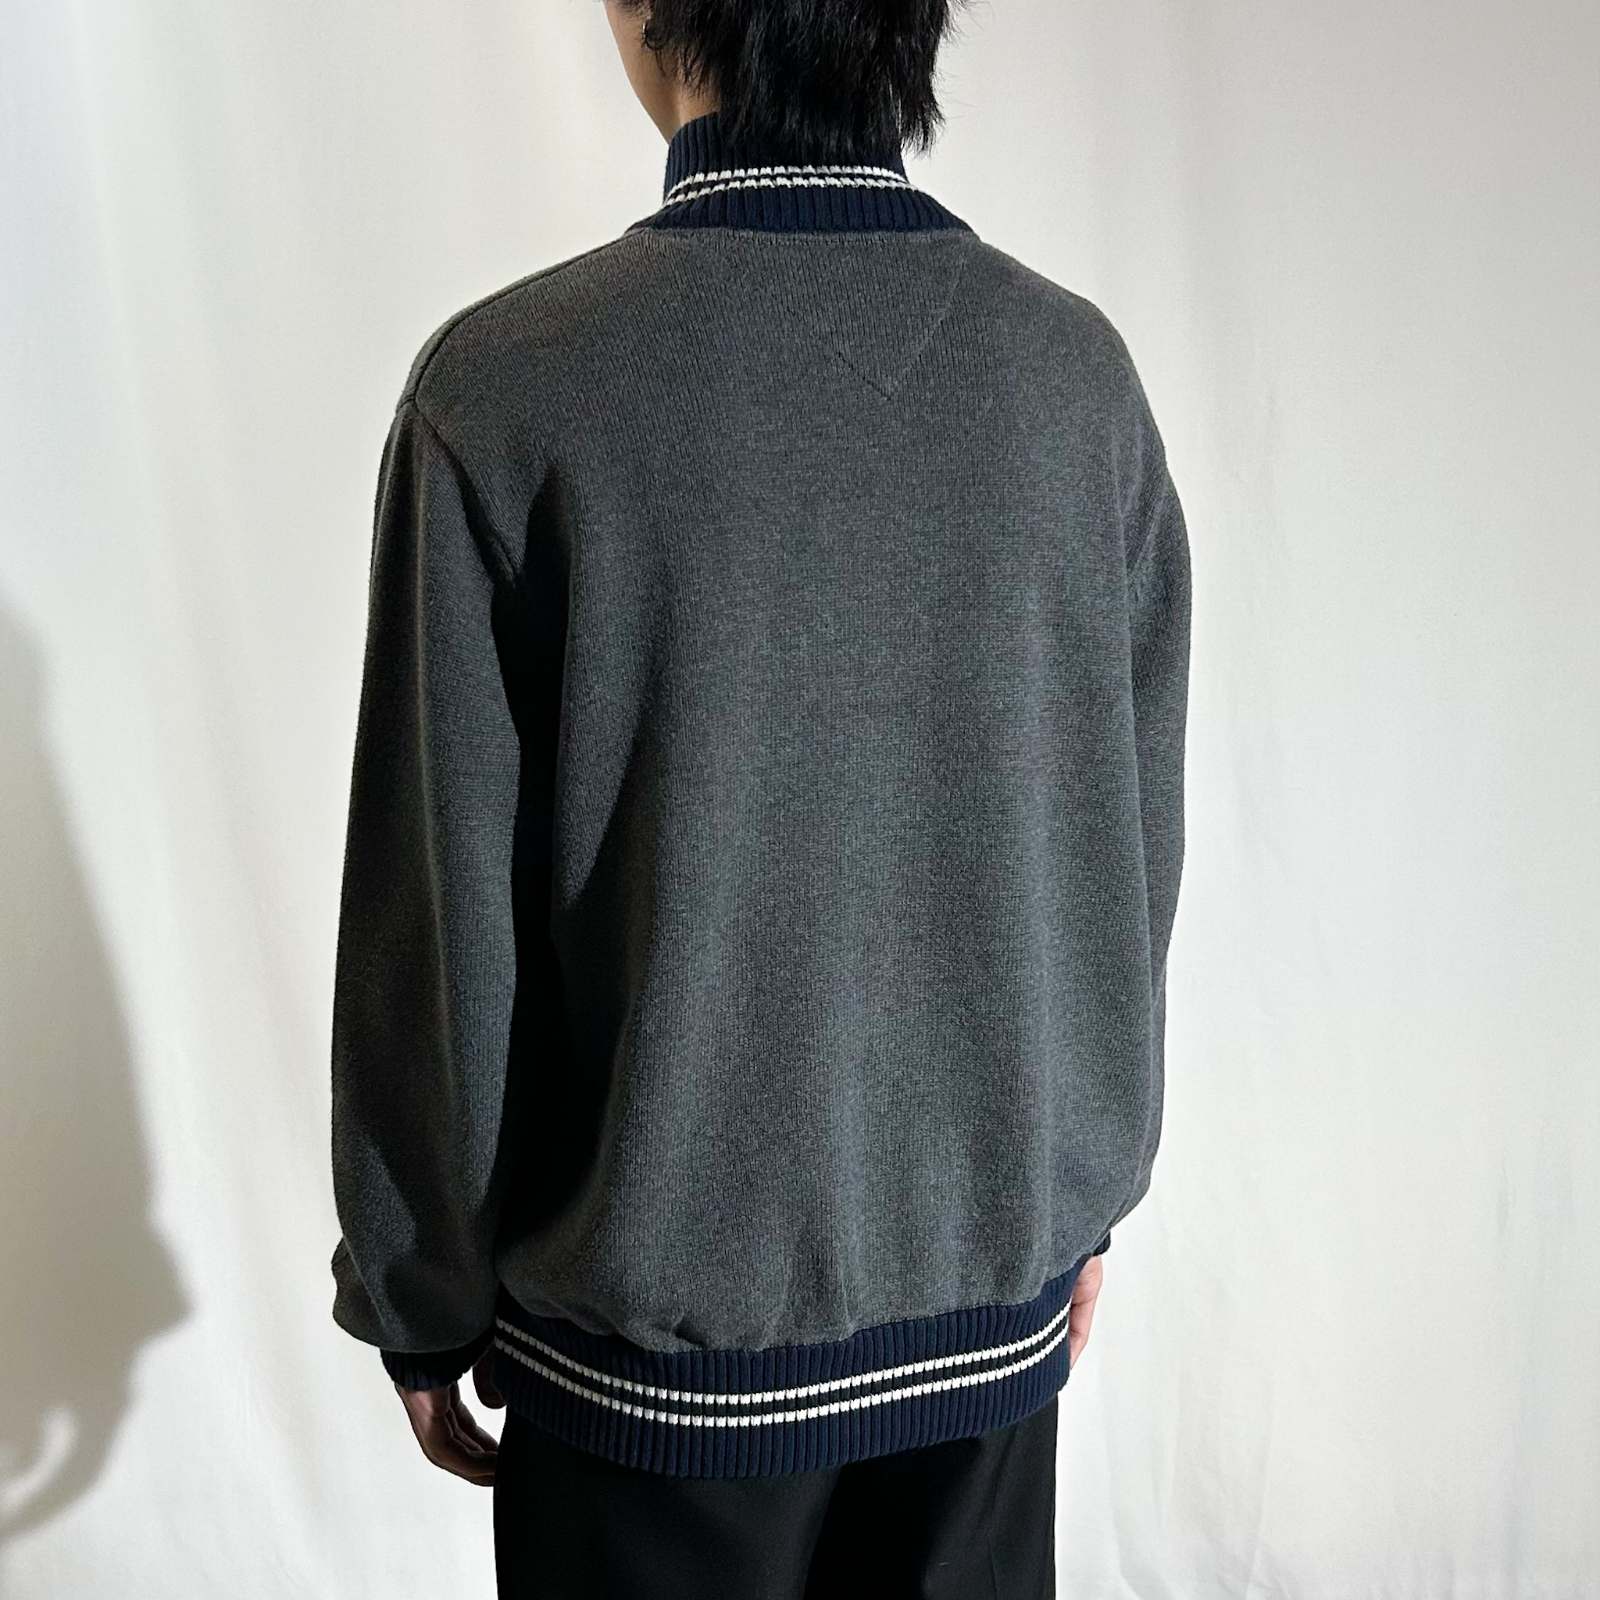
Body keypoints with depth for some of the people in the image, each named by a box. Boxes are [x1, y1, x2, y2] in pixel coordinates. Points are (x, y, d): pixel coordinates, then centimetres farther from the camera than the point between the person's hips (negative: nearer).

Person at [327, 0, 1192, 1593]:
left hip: (657, 1340, -3)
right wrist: (1081, 1193, 14)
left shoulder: (506, 389, -18)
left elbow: (439, 916, -13)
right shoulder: (1078, 367, -7)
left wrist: (421, 1299, 2)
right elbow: (1129, 845, 0)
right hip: (993, 1312, 4)